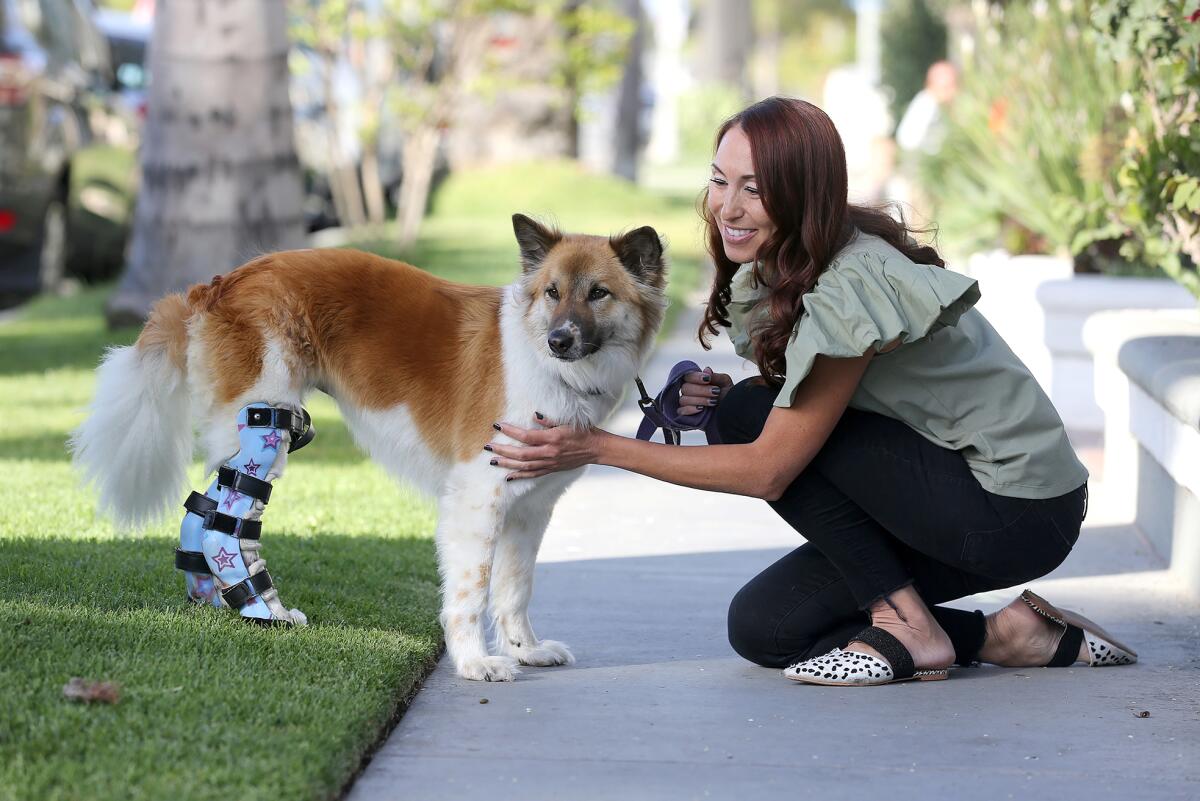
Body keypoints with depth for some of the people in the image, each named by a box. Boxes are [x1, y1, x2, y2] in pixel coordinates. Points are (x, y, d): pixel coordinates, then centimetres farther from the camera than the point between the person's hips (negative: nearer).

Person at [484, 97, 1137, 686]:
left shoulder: (850, 288, -25)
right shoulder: (775, 270, 3)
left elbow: (770, 469, -22)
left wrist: (596, 447, -20)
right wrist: (715, 399, -12)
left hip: (1019, 516, -9)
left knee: (754, 415, -15)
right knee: (761, 628, 2)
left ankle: (906, 626, -9)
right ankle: (1003, 636, 7)